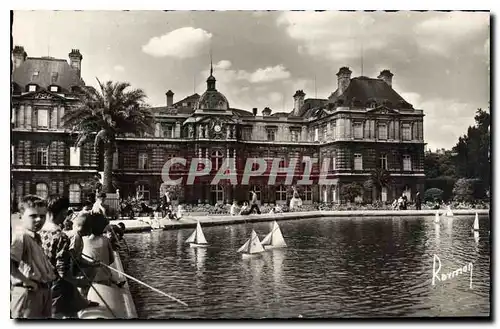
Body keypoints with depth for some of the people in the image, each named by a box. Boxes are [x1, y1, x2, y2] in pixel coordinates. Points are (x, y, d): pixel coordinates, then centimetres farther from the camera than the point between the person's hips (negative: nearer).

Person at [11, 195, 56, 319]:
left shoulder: (36, 237, 14)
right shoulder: (20, 236, -15)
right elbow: (10, 263, -29)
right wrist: (26, 281, -23)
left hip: (44, 291, 9)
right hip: (28, 292, -9)